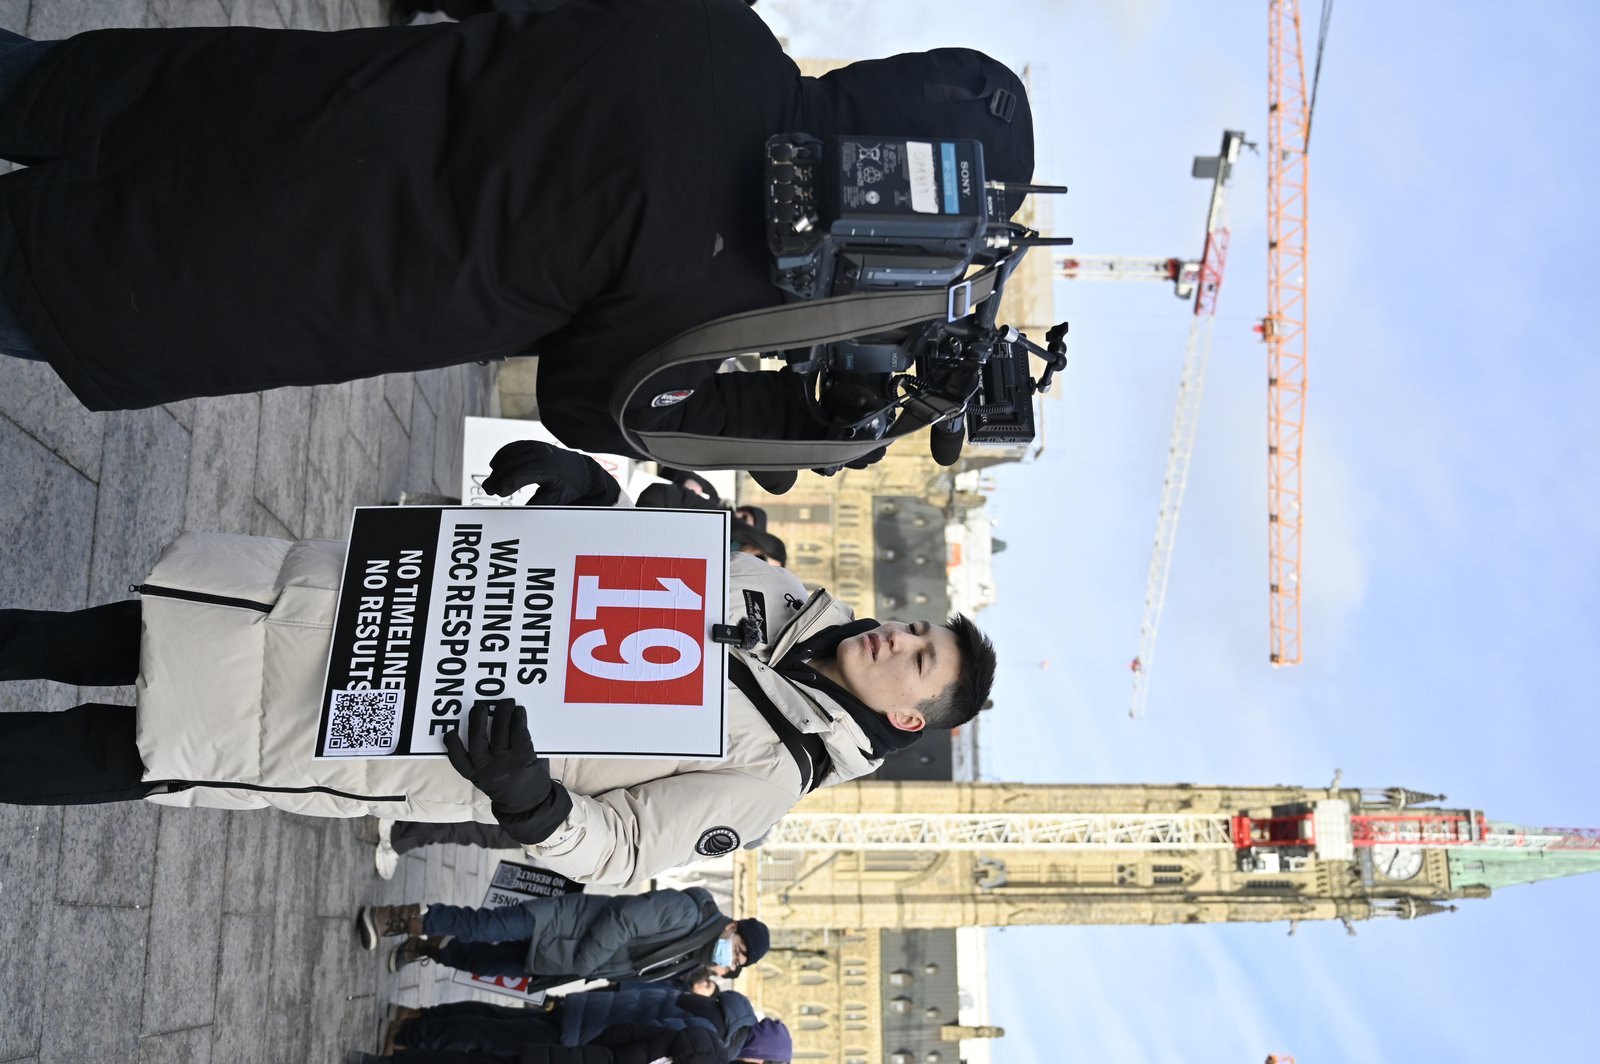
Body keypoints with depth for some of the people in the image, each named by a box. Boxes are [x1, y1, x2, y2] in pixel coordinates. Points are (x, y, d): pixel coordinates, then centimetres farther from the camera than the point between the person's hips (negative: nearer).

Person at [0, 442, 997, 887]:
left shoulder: (765, 771, -11)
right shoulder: (783, 597, 5)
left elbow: (617, 850, -13)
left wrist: (527, 803, -31)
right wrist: (574, 480, -7)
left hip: (422, 737, -5)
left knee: (112, 751, -6)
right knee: (119, 640, 3)